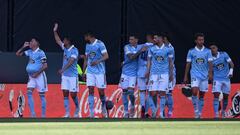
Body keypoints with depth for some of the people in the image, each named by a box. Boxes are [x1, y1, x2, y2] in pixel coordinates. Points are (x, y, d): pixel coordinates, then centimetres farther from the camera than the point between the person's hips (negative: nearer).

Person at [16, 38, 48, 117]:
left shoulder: (40, 53, -9)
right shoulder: (29, 52, 10)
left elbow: (45, 66, -14)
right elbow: (18, 54, 16)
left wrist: (37, 73, -18)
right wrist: (24, 47, 6)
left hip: (39, 75, -6)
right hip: (31, 76, 6)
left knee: (42, 95, -1)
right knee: (29, 93, -8)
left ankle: (43, 115, 4)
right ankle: (32, 114, -8)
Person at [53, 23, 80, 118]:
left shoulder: (74, 50, -14)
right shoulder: (65, 48, 8)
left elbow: (71, 61, -25)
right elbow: (58, 41, 22)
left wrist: (63, 69, -36)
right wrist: (55, 31, 14)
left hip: (73, 75, -7)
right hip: (64, 75, 7)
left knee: (73, 95, -1)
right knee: (65, 94, 0)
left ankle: (77, 110, 24)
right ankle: (67, 113, 0)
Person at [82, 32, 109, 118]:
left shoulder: (100, 44, -8)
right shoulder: (87, 45, 13)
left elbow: (106, 56, -14)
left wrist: (98, 61, -30)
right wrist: (83, 72, 18)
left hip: (100, 71, -5)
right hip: (90, 71, 5)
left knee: (101, 91, 0)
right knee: (90, 91, -3)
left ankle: (104, 109, 23)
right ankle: (91, 113, -4)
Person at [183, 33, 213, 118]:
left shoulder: (207, 51, 4)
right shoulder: (191, 51, 3)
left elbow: (210, 63, -2)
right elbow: (188, 64, 6)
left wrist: (210, 73, -17)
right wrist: (185, 76, 4)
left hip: (204, 76, 1)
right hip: (195, 75, -1)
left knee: (202, 95, 5)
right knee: (194, 92, -19)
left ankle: (200, 113, 14)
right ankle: (196, 110, -9)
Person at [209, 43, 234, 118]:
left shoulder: (224, 54, -1)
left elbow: (231, 63, -3)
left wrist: (231, 72, -16)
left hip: (226, 79, 1)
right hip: (217, 79, -1)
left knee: (225, 96, 10)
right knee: (216, 96, -16)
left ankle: (223, 112, 32)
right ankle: (216, 114, -20)